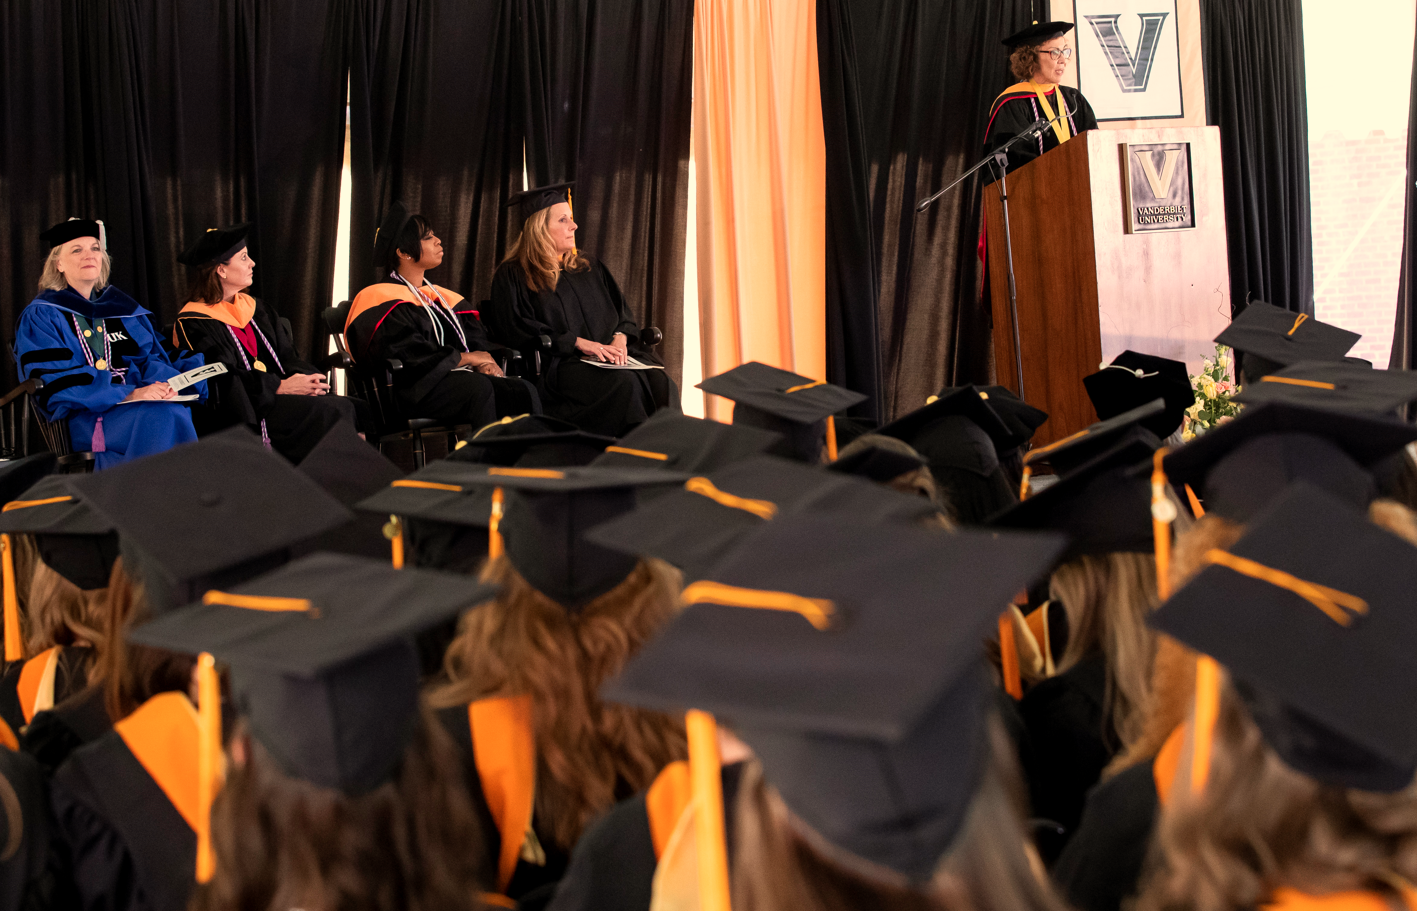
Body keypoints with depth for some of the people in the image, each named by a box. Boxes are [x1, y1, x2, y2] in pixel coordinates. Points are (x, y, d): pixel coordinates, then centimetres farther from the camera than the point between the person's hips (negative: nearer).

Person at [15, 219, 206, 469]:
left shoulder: (120, 307, 21)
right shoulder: (40, 316, 4)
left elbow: (149, 357, 14)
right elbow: (58, 382, -8)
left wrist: (163, 383, -13)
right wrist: (129, 394, -19)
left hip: (136, 403, 5)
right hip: (84, 418, -5)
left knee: (179, 411, -31)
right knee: (162, 417, -33)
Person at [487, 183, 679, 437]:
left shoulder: (589, 267, 24)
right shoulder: (513, 276, 5)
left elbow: (621, 310, 19)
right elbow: (516, 330, -6)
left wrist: (620, 338, -6)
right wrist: (577, 342, -14)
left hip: (606, 355, 5)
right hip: (556, 365, -5)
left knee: (660, 381, -27)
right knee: (625, 383, -34)